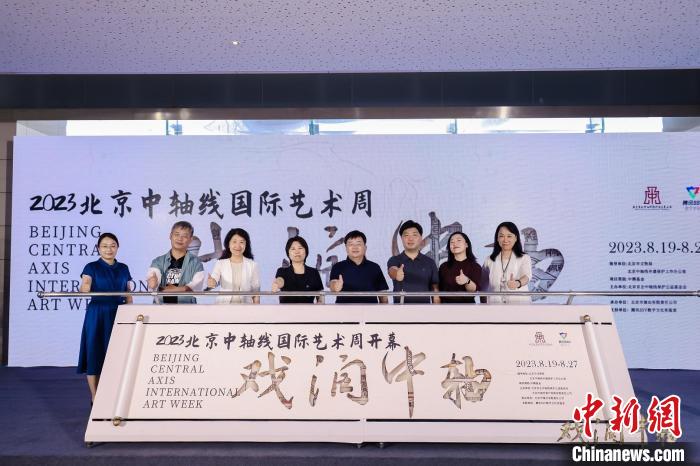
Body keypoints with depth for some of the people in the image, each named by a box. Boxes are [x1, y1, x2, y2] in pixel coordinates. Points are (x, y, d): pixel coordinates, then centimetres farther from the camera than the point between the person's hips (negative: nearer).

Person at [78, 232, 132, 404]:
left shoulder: (123, 268, 10)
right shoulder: (91, 267, -1)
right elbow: (84, 289, -16)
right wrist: (84, 290, -40)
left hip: (118, 315, 3)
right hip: (97, 316, -3)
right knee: (95, 355, -1)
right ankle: (95, 399, 9)